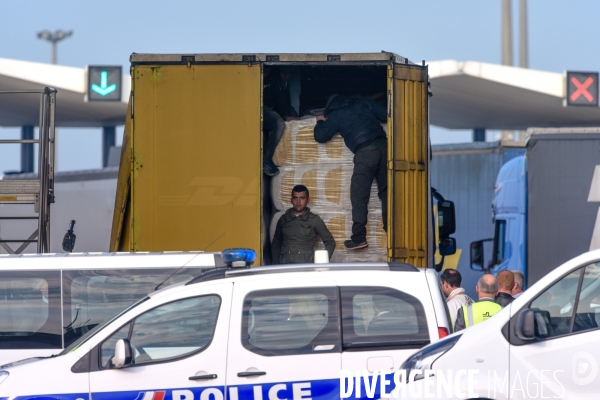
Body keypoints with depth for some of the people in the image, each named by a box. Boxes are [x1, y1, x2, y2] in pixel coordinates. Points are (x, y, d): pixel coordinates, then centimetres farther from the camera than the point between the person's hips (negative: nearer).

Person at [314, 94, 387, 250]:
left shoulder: (336, 115, 11)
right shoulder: (365, 103, 19)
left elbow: (320, 136, 12)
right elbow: (386, 115, 16)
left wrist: (321, 121, 32)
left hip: (365, 152, -4)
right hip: (383, 145, 4)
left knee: (359, 197, 1)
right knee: (386, 191, 15)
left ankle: (359, 239, -3)